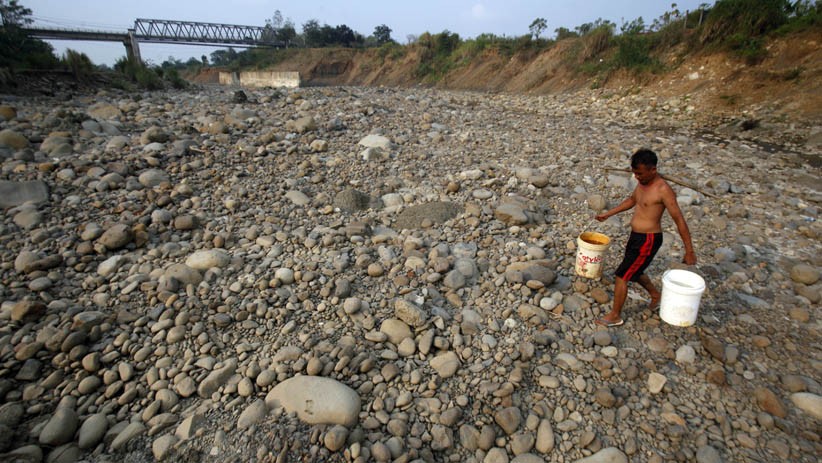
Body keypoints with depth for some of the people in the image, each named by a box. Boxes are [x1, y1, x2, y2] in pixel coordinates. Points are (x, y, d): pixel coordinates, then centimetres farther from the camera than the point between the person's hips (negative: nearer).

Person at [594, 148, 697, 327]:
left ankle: (615, 316, 14)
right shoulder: (643, 182, 2)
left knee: (621, 276, -2)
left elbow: (679, 220, -19)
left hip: (648, 240, -8)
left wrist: (689, 251, -15)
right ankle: (656, 295, 51)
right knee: (634, 272, 25)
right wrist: (608, 214, 22)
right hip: (636, 236, 9)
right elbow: (632, 200, 22)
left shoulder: (663, 190, -23)